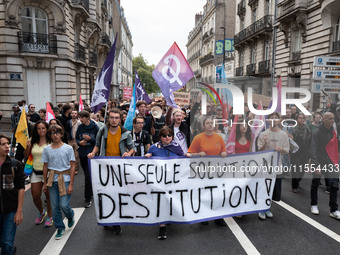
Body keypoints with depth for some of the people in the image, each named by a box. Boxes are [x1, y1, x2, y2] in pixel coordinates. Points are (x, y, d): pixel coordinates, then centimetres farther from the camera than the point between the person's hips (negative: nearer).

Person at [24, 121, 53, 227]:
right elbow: (26, 156, 10)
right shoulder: (33, 142, 4)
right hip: (36, 172, 4)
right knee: (35, 196, 10)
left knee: (48, 195, 7)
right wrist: (28, 146, -6)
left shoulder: (51, 142, -9)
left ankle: (49, 216, 27)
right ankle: (41, 212, 38)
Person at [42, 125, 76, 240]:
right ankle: (60, 228, 24)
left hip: (65, 179, -3)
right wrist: (45, 183, 11)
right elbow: (45, 166, 11)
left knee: (64, 205, -7)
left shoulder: (68, 148, -4)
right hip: (52, 180, 3)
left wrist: (71, 184, -7)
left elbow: (72, 167, -4)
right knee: (55, 207, 7)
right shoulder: (47, 149, 4)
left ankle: (70, 216, 27)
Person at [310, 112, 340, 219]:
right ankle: (314, 205, 29)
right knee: (315, 184, 12)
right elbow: (313, 150, -17)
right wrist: (315, 165, -24)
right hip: (319, 163, -5)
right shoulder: (317, 132, -12)